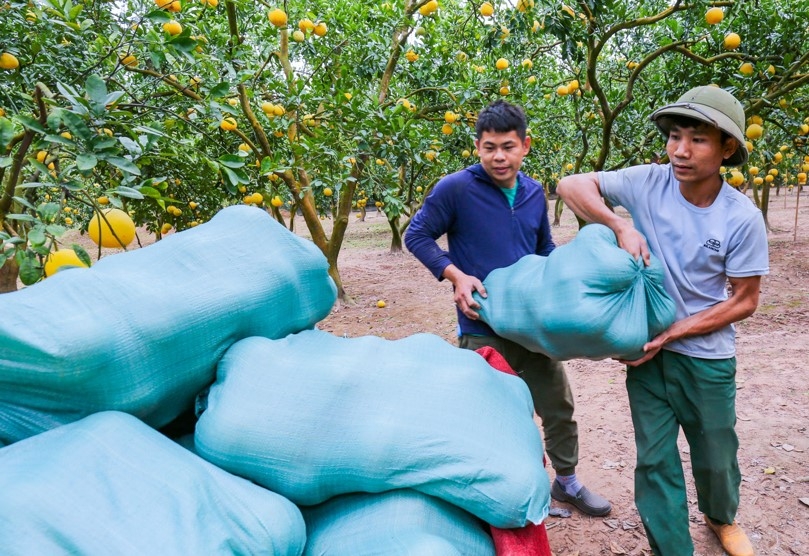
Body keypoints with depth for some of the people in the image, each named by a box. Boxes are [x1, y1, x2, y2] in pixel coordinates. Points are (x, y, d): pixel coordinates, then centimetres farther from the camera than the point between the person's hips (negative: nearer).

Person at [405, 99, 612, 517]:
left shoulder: (533, 192, 5)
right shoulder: (456, 188, -12)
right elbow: (416, 236, -6)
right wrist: (455, 275, -18)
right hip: (483, 329, -5)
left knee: (559, 406, 18)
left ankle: (567, 481, 43)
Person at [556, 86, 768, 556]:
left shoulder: (743, 218, -15)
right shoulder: (649, 183, -12)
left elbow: (744, 301, -9)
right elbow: (571, 185, -13)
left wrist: (671, 334, -17)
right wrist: (622, 227, -27)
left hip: (707, 356, 0)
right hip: (647, 348, 1)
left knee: (715, 456, 19)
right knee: (655, 460, 8)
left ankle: (722, 517, 52)